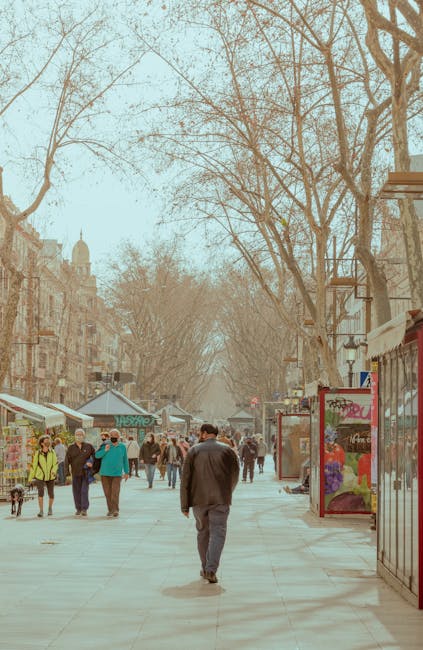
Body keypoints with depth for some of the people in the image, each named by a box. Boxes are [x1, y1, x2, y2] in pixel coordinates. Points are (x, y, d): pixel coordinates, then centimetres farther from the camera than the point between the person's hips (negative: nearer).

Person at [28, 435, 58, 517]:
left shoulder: (52, 452, -8)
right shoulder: (37, 453, -10)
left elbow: (55, 464, -12)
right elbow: (33, 465, -2)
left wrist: (54, 471, -33)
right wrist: (30, 478, 1)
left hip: (50, 477, 2)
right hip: (40, 476, -2)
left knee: (51, 494, 6)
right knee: (41, 492, -22)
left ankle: (50, 508, 34)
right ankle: (41, 511, -18)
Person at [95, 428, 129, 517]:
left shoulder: (122, 447, 4)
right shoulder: (105, 445, 0)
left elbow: (125, 460, 13)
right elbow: (97, 455, -6)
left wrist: (126, 472, 16)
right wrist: (105, 450, -21)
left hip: (117, 474, -1)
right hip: (105, 473, 1)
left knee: (115, 493, -13)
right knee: (107, 493, 6)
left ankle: (115, 510, -8)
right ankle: (110, 510, 17)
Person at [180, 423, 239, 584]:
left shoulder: (194, 450, 1)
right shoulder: (227, 450, 3)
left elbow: (185, 479, -1)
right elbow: (235, 474, 9)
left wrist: (184, 505, 3)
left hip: (199, 499, 1)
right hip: (220, 499, -1)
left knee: (203, 532, 16)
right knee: (218, 533, -3)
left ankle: (205, 568, 20)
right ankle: (211, 569, -19)